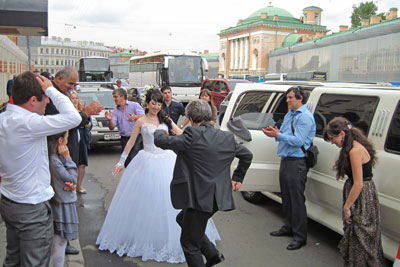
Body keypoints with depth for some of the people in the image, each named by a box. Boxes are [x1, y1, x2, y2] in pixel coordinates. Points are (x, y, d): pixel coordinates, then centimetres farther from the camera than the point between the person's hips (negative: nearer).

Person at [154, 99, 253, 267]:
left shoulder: (193, 135, -16)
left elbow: (160, 141, -13)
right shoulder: (227, 137, 5)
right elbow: (247, 155, 18)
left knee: (189, 242, 8)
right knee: (182, 219, 29)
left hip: (200, 198, -8)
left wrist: (159, 131, 11)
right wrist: (237, 178, 28)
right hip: (218, 197, 8)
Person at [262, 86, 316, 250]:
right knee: (286, 197, 18)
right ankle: (288, 227, 32)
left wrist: (277, 135, -20)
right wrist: (275, 132, 0)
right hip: (285, 160, 9)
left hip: (297, 163, -9)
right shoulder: (289, 115, 17)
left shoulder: (305, 117, -12)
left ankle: (300, 236, 5)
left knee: (297, 200, -4)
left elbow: (298, 141, -21)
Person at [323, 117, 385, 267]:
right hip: (363, 194, 10)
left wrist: (347, 206, -16)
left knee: (359, 236, 3)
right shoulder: (357, 146, 8)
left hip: (361, 198, -10)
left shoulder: (355, 151, -22)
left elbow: (358, 184, -23)